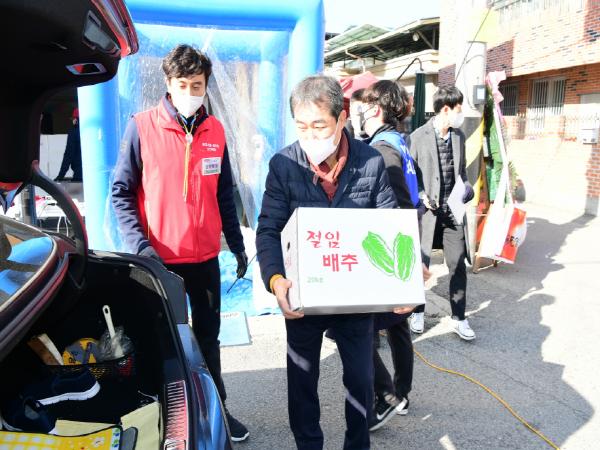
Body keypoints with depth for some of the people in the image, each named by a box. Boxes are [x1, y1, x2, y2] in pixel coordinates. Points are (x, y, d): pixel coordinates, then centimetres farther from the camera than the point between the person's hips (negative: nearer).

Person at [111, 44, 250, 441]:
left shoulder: (215, 130, 4)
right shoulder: (141, 127, -8)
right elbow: (122, 192, -7)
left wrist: (237, 244, 10)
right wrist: (140, 244, -18)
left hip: (206, 257, 3)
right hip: (161, 259, -3)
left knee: (208, 336, 16)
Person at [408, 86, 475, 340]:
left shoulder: (459, 136, 10)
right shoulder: (419, 136, -7)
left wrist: (466, 188, 2)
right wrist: (421, 196, -16)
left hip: (453, 211, 4)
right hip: (426, 210, -4)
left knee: (458, 265, 4)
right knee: (421, 264, 7)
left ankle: (459, 318, 18)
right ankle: (418, 312, 27)